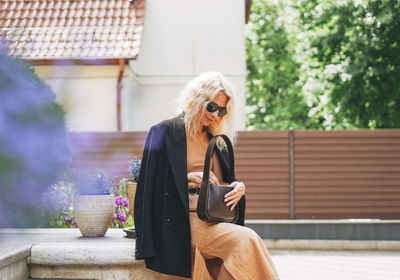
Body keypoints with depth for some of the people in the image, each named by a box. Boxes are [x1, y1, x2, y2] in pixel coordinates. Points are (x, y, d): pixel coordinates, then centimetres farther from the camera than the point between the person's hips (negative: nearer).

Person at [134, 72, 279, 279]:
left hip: (216, 221, 6)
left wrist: (239, 187, 2)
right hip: (184, 224, -6)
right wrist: (188, 178, -14)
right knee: (245, 240, -30)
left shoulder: (217, 140, 21)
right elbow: (150, 183, -2)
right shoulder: (165, 133, 2)